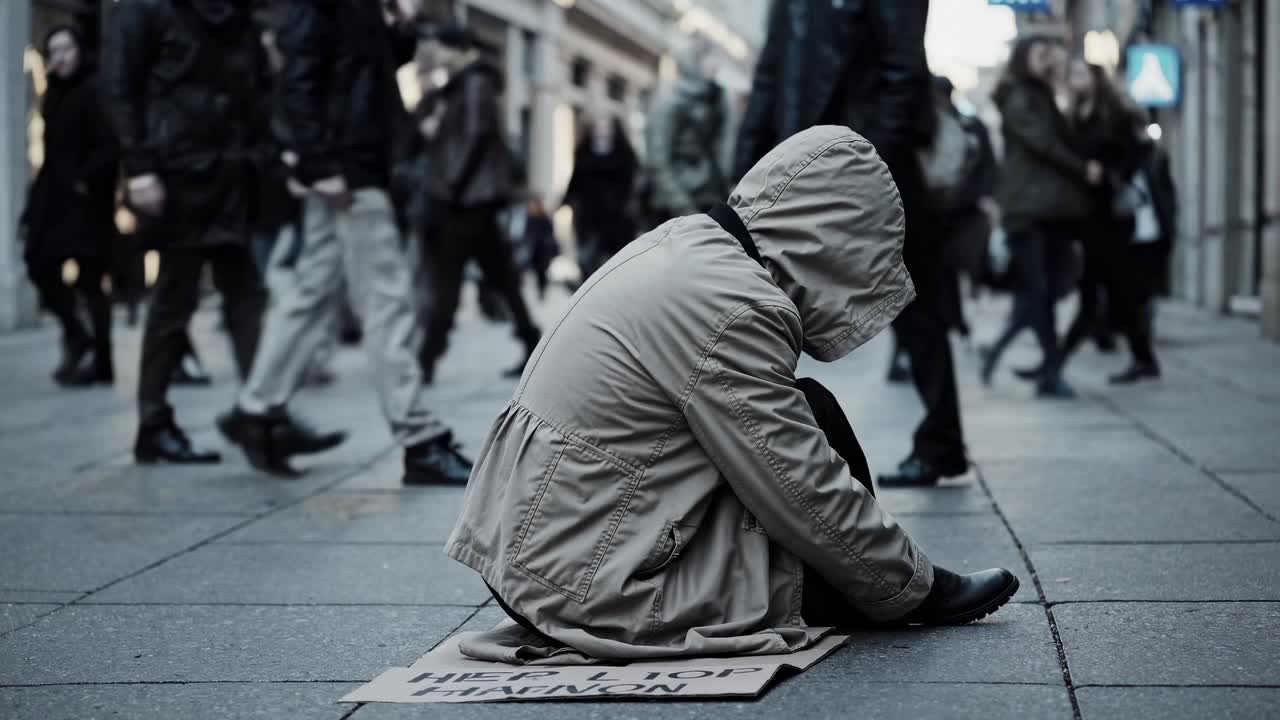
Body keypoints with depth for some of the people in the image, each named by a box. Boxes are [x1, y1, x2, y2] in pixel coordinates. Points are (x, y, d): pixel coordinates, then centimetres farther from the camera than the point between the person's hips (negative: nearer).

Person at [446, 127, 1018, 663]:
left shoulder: (686, 241, 8)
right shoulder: (733, 307, -21)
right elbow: (809, 499, -17)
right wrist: (912, 585, -2)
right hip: (593, 587, -10)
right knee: (815, 416, -6)